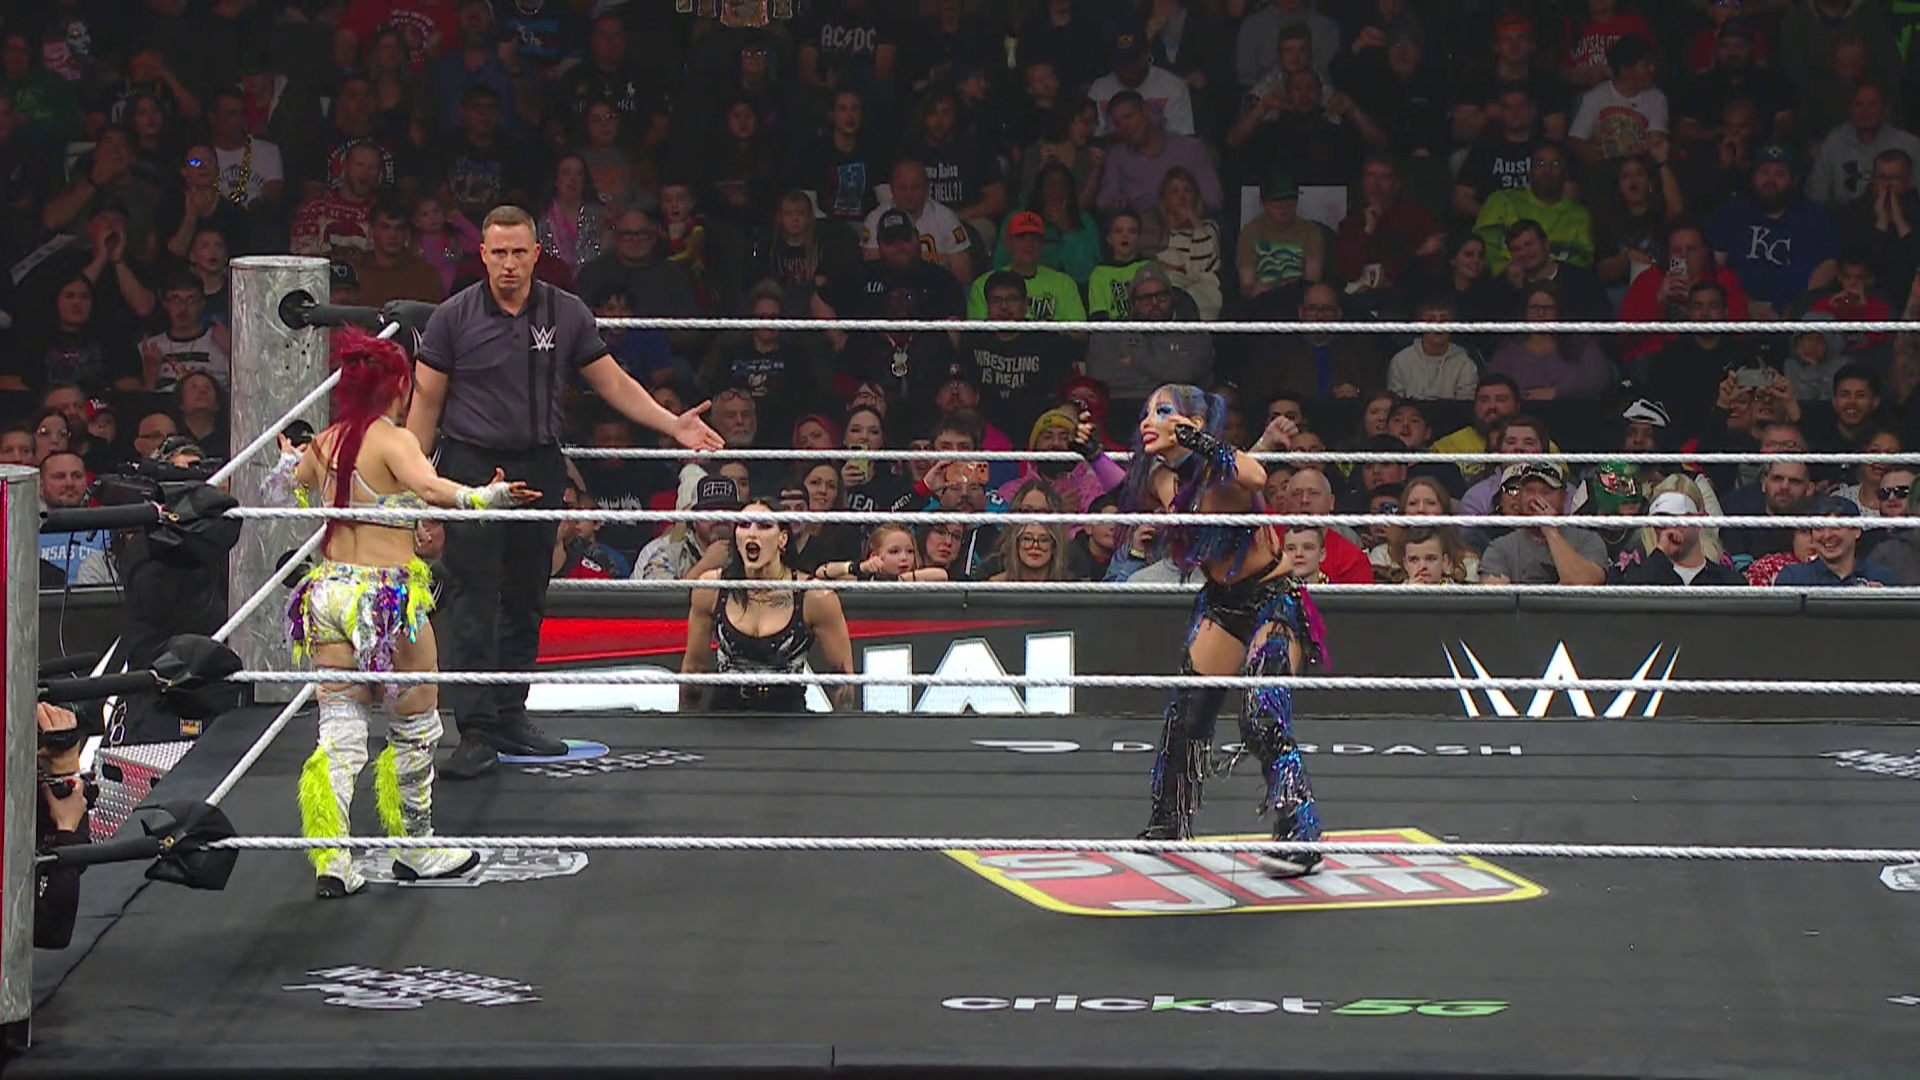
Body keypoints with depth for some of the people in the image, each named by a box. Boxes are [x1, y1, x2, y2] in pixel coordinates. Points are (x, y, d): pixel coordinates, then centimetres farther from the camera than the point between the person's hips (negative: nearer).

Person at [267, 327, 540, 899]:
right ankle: (416, 849, 23)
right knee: (415, 729, 13)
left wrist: (288, 464, 49)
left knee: (339, 733, 3)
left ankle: (331, 863, -6)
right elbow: (427, 487, -30)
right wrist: (482, 498, -40)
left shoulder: (326, 443, 9)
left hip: (329, 589, 5)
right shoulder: (394, 440, -9)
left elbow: (291, 490, 28)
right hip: (388, 591, -5)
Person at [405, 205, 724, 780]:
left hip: (540, 468, 3)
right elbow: (426, 401, 2)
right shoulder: (454, 317, -2)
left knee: (525, 601, 10)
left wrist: (674, 424, -4)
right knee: (474, 604, -8)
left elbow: (614, 384, 7)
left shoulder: (566, 314, 4)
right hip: (471, 468, -3)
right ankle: (476, 731, -7)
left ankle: (510, 715, 20)